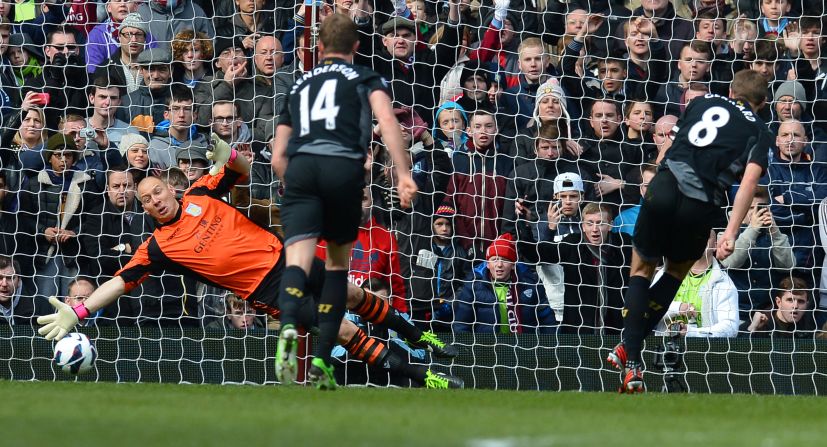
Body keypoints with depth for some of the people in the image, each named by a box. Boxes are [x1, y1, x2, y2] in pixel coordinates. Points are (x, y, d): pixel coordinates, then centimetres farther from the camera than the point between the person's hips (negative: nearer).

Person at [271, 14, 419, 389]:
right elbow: (387, 120, -2)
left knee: (297, 260, -11)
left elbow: (278, 158, 28)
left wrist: (297, 190, 43)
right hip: (344, 168, -1)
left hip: (300, 167, 1)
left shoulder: (299, 86, 29)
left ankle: (289, 324, -45)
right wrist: (403, 174, -8)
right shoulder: (365, 79, 19)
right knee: (337, 262, 17)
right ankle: (322, 361, 10)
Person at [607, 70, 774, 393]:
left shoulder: (703, 102, 22)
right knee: (676, 271, 26)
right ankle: (630, 350, 19)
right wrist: (731, 233, -12)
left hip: (665, 185, 1)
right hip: (702, 206, -1)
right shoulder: (759, 132, 13)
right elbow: (751, 177, -3)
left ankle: (630, 363, 3)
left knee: (641, 270, 18)